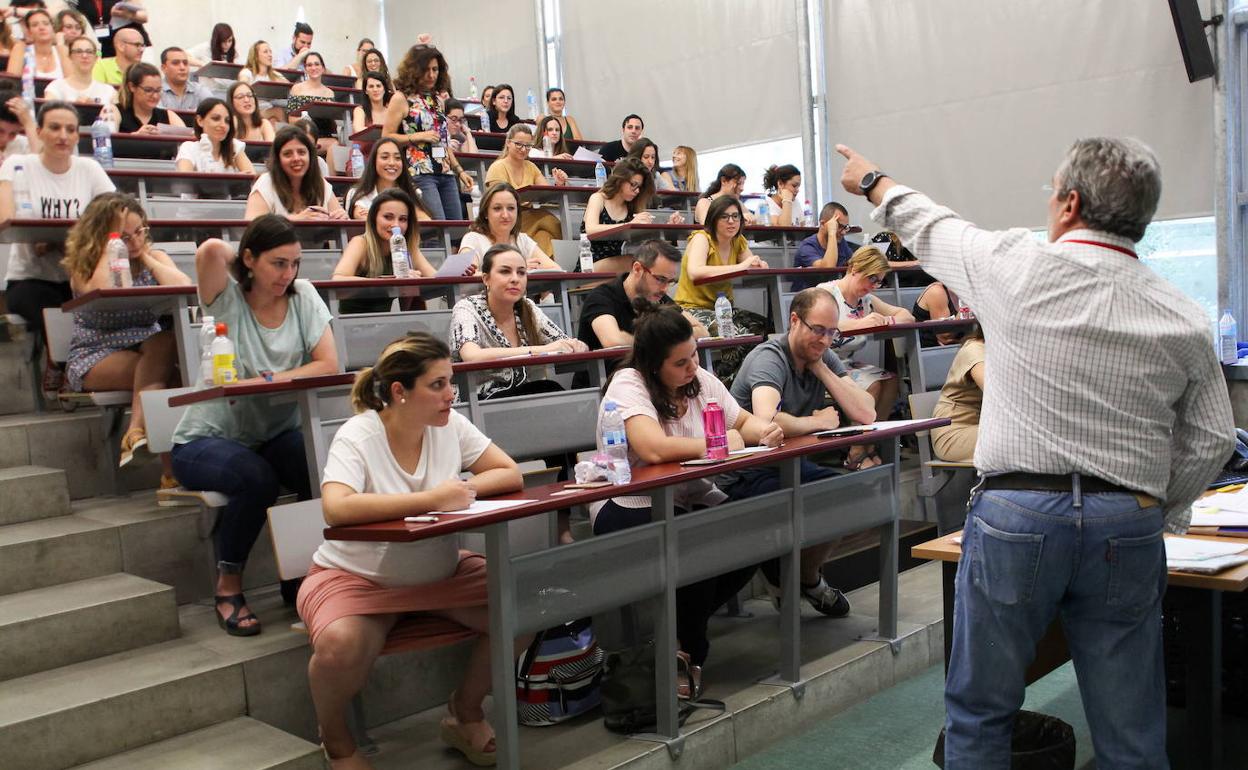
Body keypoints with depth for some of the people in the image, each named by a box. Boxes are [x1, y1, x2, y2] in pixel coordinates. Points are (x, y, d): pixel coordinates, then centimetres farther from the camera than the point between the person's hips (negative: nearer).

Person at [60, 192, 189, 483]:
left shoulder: (155, 257, 10)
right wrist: (108, 251, -13)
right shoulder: (84, 265, 2)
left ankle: (137, 429, -34)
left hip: (147, 351, 3)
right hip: (95, 358, -3)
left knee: (166, 343, -33)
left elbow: (184, 286, -12)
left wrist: (146, 258, -5)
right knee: (166, 376, -31)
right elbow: (101, 294, -23)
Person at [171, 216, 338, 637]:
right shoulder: (226, 298, -9)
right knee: (257, 478, -34)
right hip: (206, 439, -3)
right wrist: (237, 260, -9)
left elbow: (328, 364, -11)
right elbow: (211, 249, -31)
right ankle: (228, 586, -9)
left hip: (276, 434, 3)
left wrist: (267, 381, -21)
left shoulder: (303, 295, -1)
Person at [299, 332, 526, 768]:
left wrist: (462, 490, -25)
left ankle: (466, 713, 12)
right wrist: (430, 499, -37)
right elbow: (336, 508, -36)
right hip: (356, 577, -4)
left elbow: (510, 475, -5)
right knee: (340, 646, -34)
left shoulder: (450, 425, -6)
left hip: (440, 572, 5)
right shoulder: (358, 436, -20)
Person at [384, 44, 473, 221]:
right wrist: (417, 137, -14)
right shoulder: (401, 98, 0)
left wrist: (459, 170, 19)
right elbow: (386, 137, -5)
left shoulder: (437, 99, 18)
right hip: (420, 173, -7)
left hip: (446, 173, 7)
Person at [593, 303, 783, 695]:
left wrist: (762, 431, -11)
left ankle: (684, 628, 6)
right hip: (630, 508, -7)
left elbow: (743, 421, 15)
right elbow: (654, 449, -34)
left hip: (688, 500, 7)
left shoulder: (701, 380, 3)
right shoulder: (628, 384, -18)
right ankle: (688, 652, -5)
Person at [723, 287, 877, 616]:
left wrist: (821, 369, -11)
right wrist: (819, 421, -20)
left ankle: (807, 576, 14)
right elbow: (766, 422, -39)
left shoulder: (824, 358, 5)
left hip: (791, 465, 8)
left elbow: (866, 414, -6)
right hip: (747, 474, -8)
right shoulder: (769, 358, -19)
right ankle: (780, 574, 4)